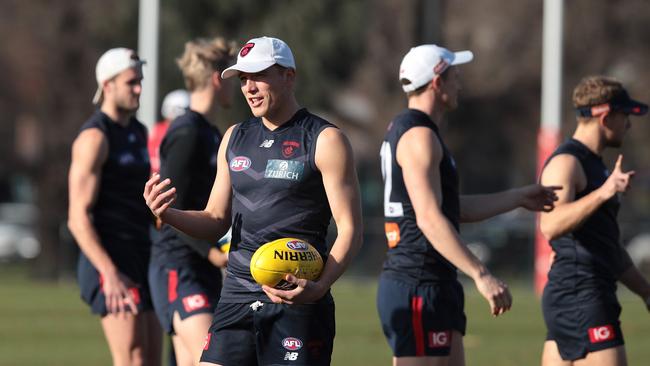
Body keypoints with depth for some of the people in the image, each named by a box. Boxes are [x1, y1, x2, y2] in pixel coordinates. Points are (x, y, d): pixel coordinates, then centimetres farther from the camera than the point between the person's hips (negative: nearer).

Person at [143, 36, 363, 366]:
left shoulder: (325, 140, -3)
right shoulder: (235, 138, 16)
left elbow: (350, 229, -7)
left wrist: (319, 286, -23)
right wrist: (167, 215, -1)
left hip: (298, 301, -5)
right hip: (237, 297, 5)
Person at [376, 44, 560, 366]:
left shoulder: (404, 130, 20)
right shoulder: (418, 136, -13)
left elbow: (455, 209, 25)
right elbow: (430, 219, -23)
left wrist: (520, 197, 31)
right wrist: (482, 276, -27)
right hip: (418, 288, -11)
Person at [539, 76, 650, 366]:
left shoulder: (594, 165, 22)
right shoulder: (566, 163, -11)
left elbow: (610, 245, 30)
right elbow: (550, 226, -29)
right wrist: (603, 193, -39)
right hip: (579, 296, -10)